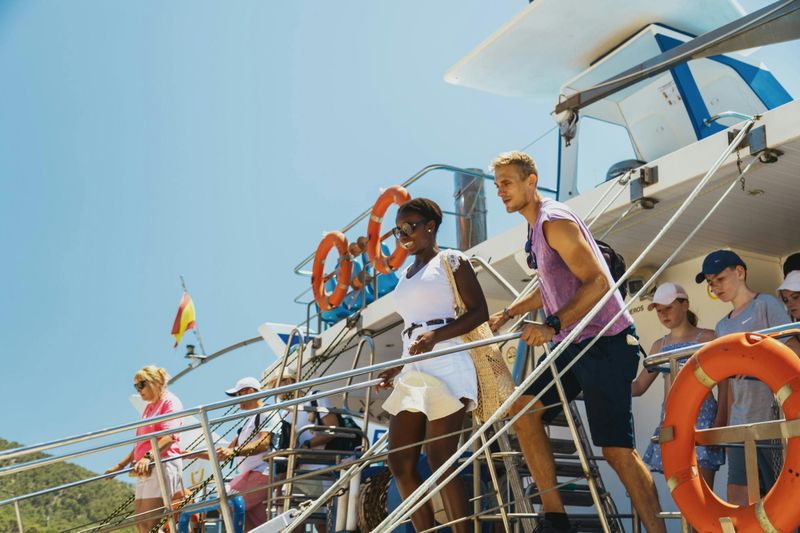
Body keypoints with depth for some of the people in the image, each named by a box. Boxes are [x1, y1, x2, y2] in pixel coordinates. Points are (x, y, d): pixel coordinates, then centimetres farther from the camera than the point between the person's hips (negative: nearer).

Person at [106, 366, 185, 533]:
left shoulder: (170, 401, -3)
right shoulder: (148, 408, 23)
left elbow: (170, 436, -19)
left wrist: (148, 457, -33)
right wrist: (120, 465, 27)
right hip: (145, 470, 9)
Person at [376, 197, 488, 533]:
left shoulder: (450, 260, 3)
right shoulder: (405, 275, 23)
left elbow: (480, 312, -5)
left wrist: (435, 335, -17)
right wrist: (399, 367, 19)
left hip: (445, 367, -7)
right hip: (412, 372, 8)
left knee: (440, 461, -10)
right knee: (400, 462, 1)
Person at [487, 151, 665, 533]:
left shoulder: (555, 221, -14)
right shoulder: (536, 228, 16)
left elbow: (598, 282, -23)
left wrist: (552, 325, -28)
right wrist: (508, 313, 25)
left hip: (605, 343, -9)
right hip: (573, 345, 9)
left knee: (616, 449, -10)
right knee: (525, 408, -1)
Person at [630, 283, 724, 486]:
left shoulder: (707, 338, 4)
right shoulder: (659, 345, 19)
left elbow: (724, 384, -1)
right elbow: (639, 386, 18)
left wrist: (720, 423, -12)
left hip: (701, 418, -5)